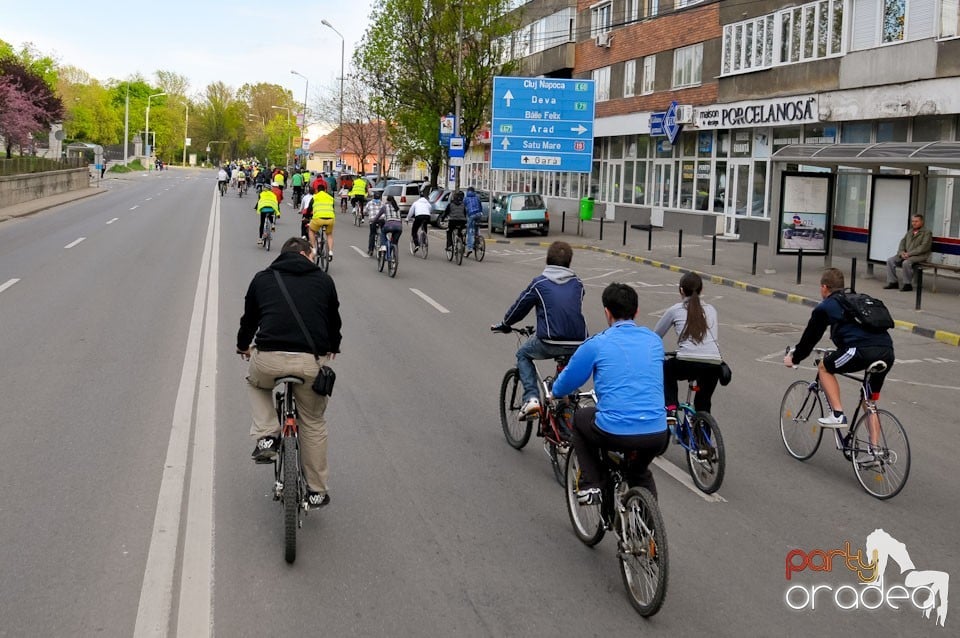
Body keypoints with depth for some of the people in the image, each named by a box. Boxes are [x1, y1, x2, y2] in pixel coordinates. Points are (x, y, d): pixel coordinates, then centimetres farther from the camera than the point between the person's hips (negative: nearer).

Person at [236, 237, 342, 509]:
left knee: (255, 383, 36)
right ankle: (317, 491, 27)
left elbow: (249, 319, 29)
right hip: (311, 362, 0)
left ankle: (266, 436, 16)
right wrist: (333, 349, 49)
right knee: (313, 423, 20)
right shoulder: (323, 280, 16)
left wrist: (243, 346, 50)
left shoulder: (262, 278, 17)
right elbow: (334, 320, 28)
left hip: (269, 358, 0)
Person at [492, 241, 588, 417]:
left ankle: (531, 398, 6)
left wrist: (504, 324, 30)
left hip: (550, 343, -4)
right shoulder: (577, 283, 12)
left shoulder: (539, 283, 1)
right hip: (578, 345, 4)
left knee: (523, 355, 24)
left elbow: (519, 307, 11)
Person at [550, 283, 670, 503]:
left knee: (580, 418, 28)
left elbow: (566, 383, 13)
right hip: (657, 437, 4)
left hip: (615, 435, -4)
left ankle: (589, 486, 19)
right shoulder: (654, 340, 12)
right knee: (640, 470, 37)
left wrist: (555, 393, 37)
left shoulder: (597, 344, 1)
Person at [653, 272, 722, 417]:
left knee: (666, 368, 31)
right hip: (713, 365, 3)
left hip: (686, 363, -3)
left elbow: (655, 336, 22)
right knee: (703, 402, 28)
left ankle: (670, 409, 16)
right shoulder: (711, 310, 21)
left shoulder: (674, 310, 13)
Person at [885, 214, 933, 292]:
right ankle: (892, 282, -7)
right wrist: (902, 252, -6)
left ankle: (908, 284, -21)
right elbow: (902, 242, 16)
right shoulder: (909, 232, 21)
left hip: (919, 256, -7)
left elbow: (924, 247, -13)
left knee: (906, 263, -35)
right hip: (905, 254, 7)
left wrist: (909, 253, -19)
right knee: (890, 261, -11)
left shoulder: (927, 233, -1)